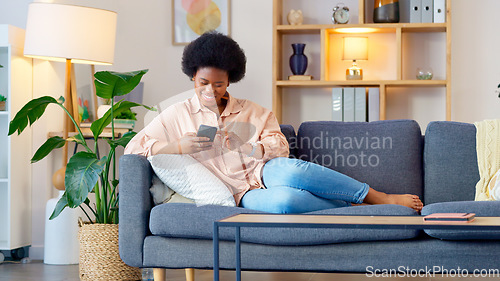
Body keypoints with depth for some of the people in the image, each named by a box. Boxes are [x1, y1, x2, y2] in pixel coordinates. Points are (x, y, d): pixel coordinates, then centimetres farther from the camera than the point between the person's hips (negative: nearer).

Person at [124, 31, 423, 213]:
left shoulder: (253, 112, 17)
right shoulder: (177, 115, 12)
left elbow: (280, 148, 6)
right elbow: (134, 147, 5)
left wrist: (239, 146, -11)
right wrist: (179, 146, -10)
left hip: (265, 172, 2)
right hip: (243, 194, -2)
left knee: (290, 170, -38)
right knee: (284, 200, -40)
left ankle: (382, 198, -30)